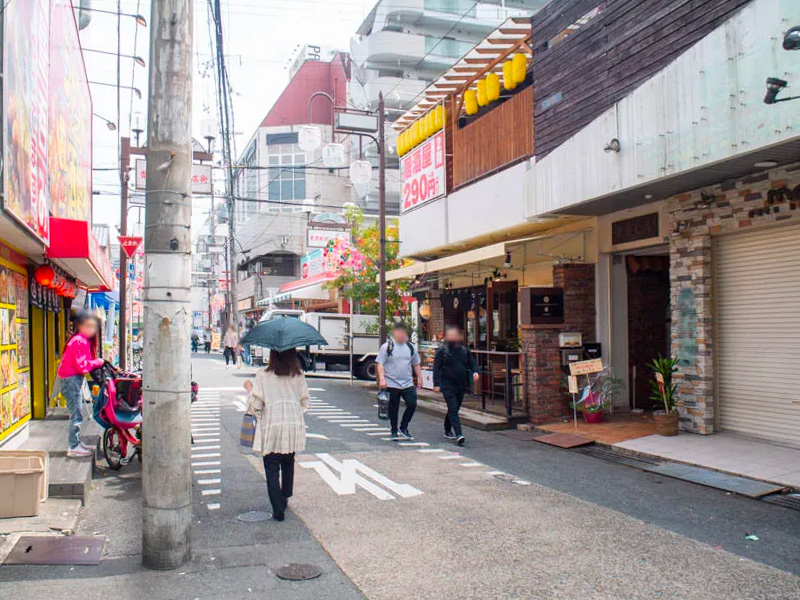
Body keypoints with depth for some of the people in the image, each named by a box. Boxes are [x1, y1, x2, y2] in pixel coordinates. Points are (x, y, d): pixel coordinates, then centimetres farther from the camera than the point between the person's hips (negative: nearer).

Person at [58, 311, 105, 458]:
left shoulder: (85, 341, 13)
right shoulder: (78, 341, -18)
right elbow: (82, 366, -23)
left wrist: (96, 364, -1)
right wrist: (97, 362, -11)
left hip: (76, 379, 10)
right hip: (71, 379, -10)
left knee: (78, 413, 16)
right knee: (76, 414, -8)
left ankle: (77, 442, 26)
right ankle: (74, 447, -3)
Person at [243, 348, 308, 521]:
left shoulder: (263, 376, -7)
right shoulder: (299, 376, 3)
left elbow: (255, 405, -6)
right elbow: (304, 403, 8)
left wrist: (249, 388, 10)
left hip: (272, 428, -3)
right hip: (294, 426, 4)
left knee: (272, 469, 4)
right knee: (288, 464, 23)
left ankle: (278, 510, 0)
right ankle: (285, 499, 34)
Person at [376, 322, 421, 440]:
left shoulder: (410, 347, 10)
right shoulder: (387, 346, -4)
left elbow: (416, 364, 20)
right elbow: (380, 364, -7)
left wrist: (419, 378, 15)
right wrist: (382, 379, -17)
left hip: (408, 383, 4)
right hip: (392, 383, -3)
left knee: (412, 404, -7)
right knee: (393, 408, 5)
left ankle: (403, 427, 11)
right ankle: (394, 431, 19)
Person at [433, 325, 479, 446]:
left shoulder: (464, 350, 9)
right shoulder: (442, 351, -3)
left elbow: (472, 363, 13)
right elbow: (436, 368, -5)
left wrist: (475, 371, -10)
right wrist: (436, 384, -12)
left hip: (461, 385, 5)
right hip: (448, 385, -5)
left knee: (454, 409, 15)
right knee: (453, 409, -13)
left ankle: (447, 431, 32)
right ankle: (458, 435, -19)